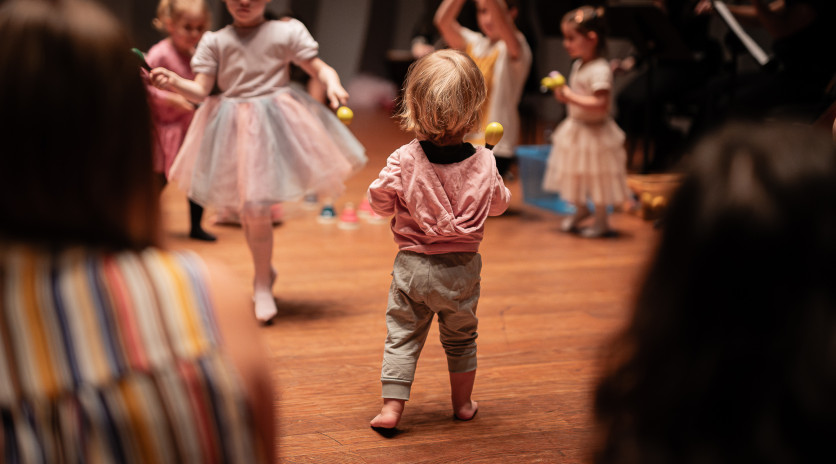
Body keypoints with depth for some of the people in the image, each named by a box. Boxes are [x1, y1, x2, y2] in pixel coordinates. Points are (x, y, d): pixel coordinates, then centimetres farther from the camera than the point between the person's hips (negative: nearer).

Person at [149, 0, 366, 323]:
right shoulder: (214, 42, 4)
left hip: (276, 125, -2)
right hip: (234, 129, 3)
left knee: (257, 208, -7)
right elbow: (201, 91, 0)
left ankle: (262, 283, 13)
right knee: (248, 210, 10)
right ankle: (264, 273, 35)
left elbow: (320, 69, 1)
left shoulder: (287, 33, 0)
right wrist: (174, 82, -20)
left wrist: (333, 85, -20)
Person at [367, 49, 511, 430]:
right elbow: (498, 203, 7)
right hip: (462, 268, 1)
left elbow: (379, 202, -4)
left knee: (402, 336, 10)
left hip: (414, 265, -1)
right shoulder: (483, 162, -10)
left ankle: (392, 407, 6)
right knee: (461, 338, 19)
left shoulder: (404, 161, -15)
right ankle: (463, 404, 32)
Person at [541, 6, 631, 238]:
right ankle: (580, 209, 43)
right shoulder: (578, 65, 5)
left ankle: (601, 221, 18)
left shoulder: (599, 70, -24)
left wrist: (571, 97, -30)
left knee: (595, 175, 3)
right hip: (576, 128, 9)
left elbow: (601, 105, -31)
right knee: (575, 173, 21)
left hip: (594, 131, -9)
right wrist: (563, 92, 2)